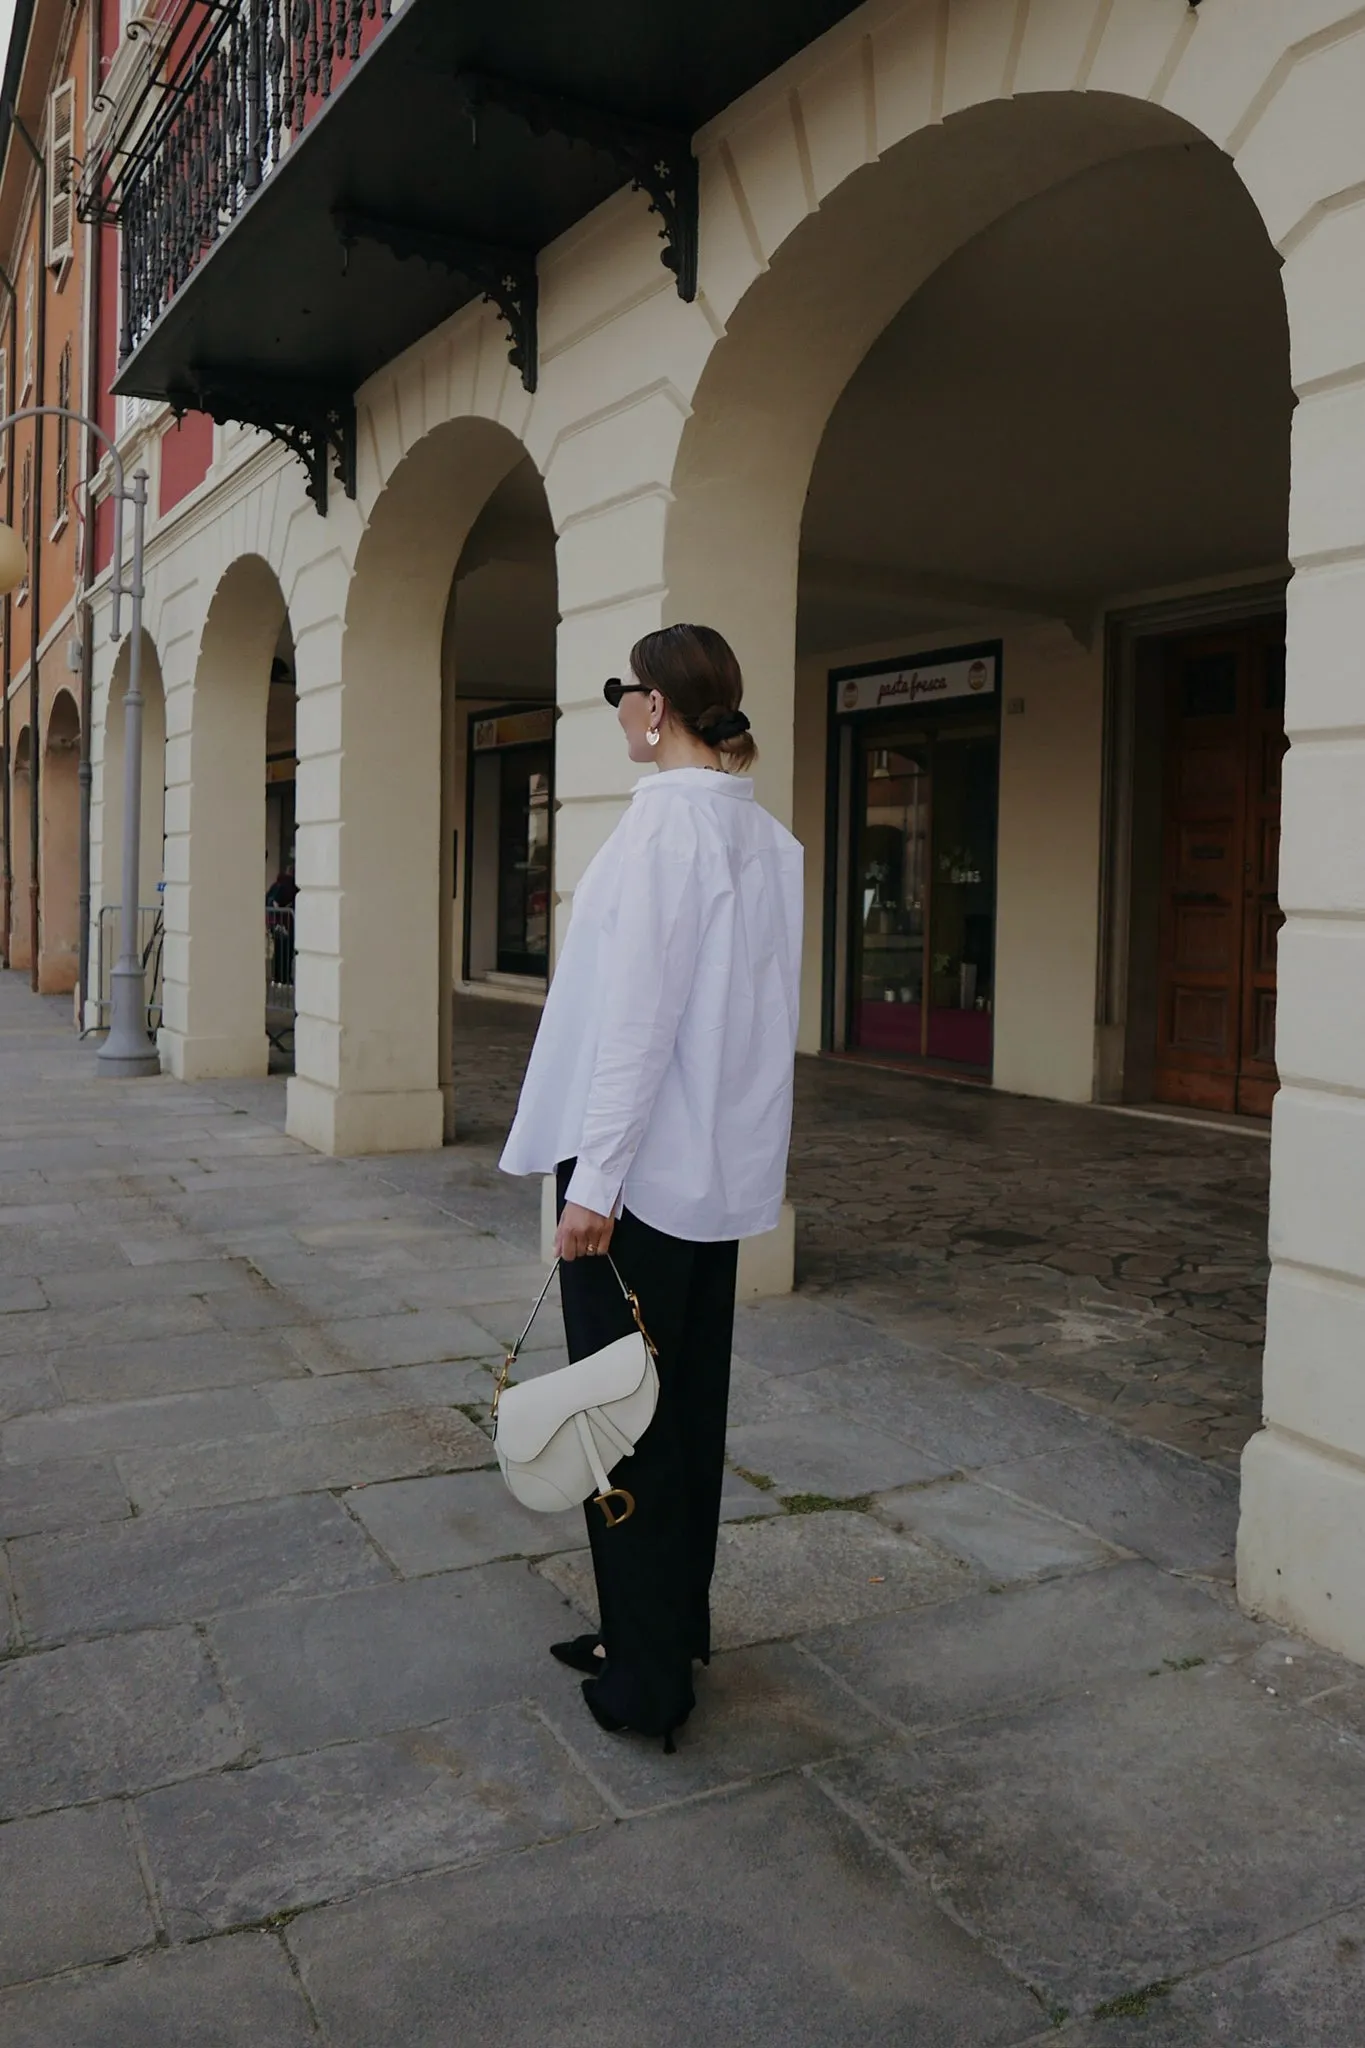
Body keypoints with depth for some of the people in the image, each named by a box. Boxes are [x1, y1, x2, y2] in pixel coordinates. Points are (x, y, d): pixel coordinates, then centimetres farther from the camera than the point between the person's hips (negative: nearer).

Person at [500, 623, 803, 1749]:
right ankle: (676, 1629, 32)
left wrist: (595, 1176, -18)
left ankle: (646, 1678, 15)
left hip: (640, 1167, -8)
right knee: (689, 1406, 17)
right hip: (722, 1168, 8)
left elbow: (638, 1011, -20)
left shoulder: (665, 821, -15)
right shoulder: (768, 836, 9)